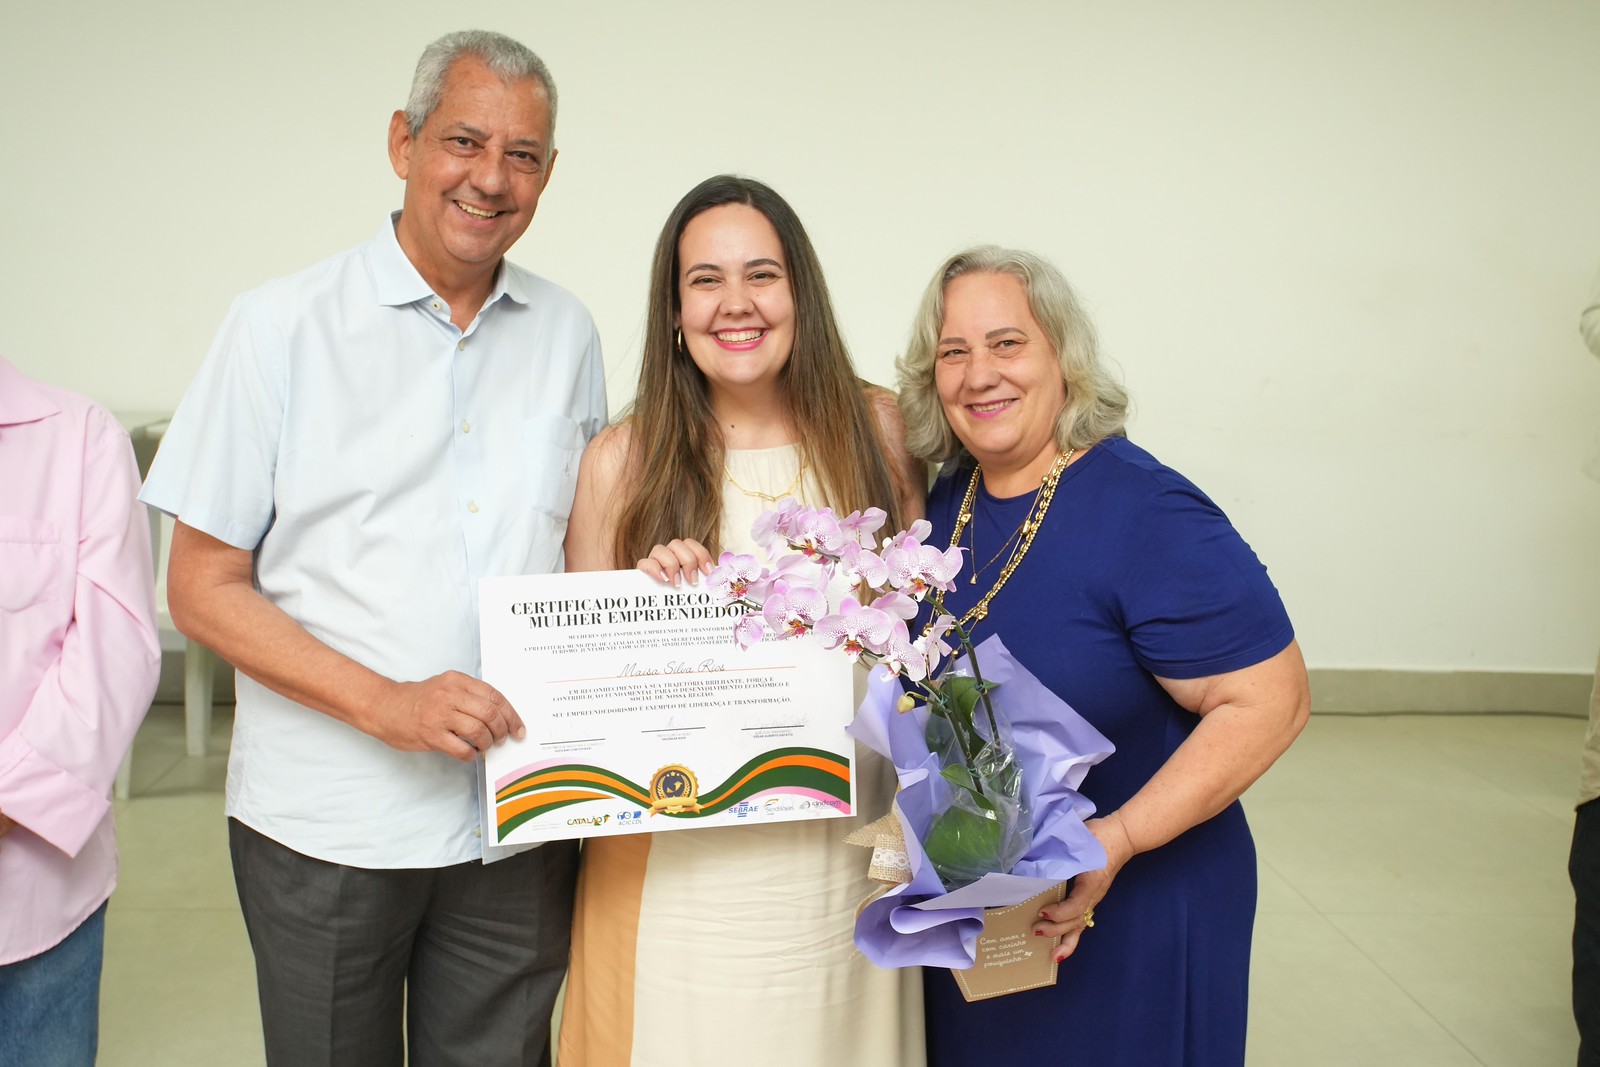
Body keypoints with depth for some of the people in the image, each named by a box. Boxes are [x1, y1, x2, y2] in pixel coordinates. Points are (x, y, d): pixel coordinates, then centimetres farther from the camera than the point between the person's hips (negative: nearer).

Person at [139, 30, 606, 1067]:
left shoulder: (567, 333, 6)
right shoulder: (283, 326, -5)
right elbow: (203, 588, -6)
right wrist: (387, 704, -18)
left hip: (521, 819, 3)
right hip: (328, 821, -2)